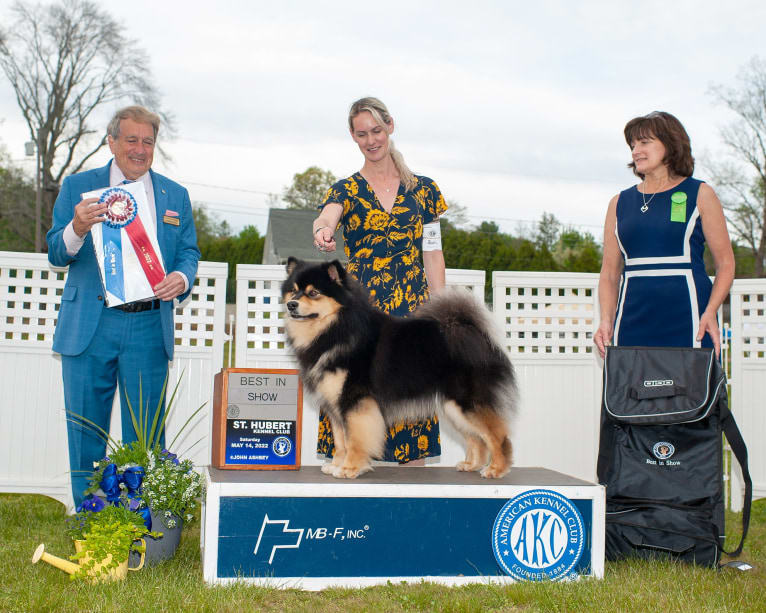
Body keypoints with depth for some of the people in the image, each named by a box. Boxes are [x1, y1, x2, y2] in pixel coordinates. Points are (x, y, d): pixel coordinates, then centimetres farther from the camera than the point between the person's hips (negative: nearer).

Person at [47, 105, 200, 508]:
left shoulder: (175, 196, 13)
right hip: (89, 324, -1)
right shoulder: (77, 187, 7)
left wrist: (181, 278, -13)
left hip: (149, 327, 1)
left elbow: (189, 253, 11)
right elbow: (56, 254, 2)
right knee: (85, 428, 6)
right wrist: (78, 228, -21)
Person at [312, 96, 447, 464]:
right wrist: (323, 230, -42)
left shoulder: (422, 189, 11)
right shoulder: (347, 190, 7)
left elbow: (433, 255, 10)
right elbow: (327, 216, -17)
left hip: (412, 314, 1)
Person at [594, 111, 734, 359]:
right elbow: (609, 272, 14)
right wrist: (606, 320, -1)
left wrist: (710, 312, -11)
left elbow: (726, 263, 4)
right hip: (633, 324, 3)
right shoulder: (620, 203, 14)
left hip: (687, 320, -2)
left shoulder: (699, 195, 6)